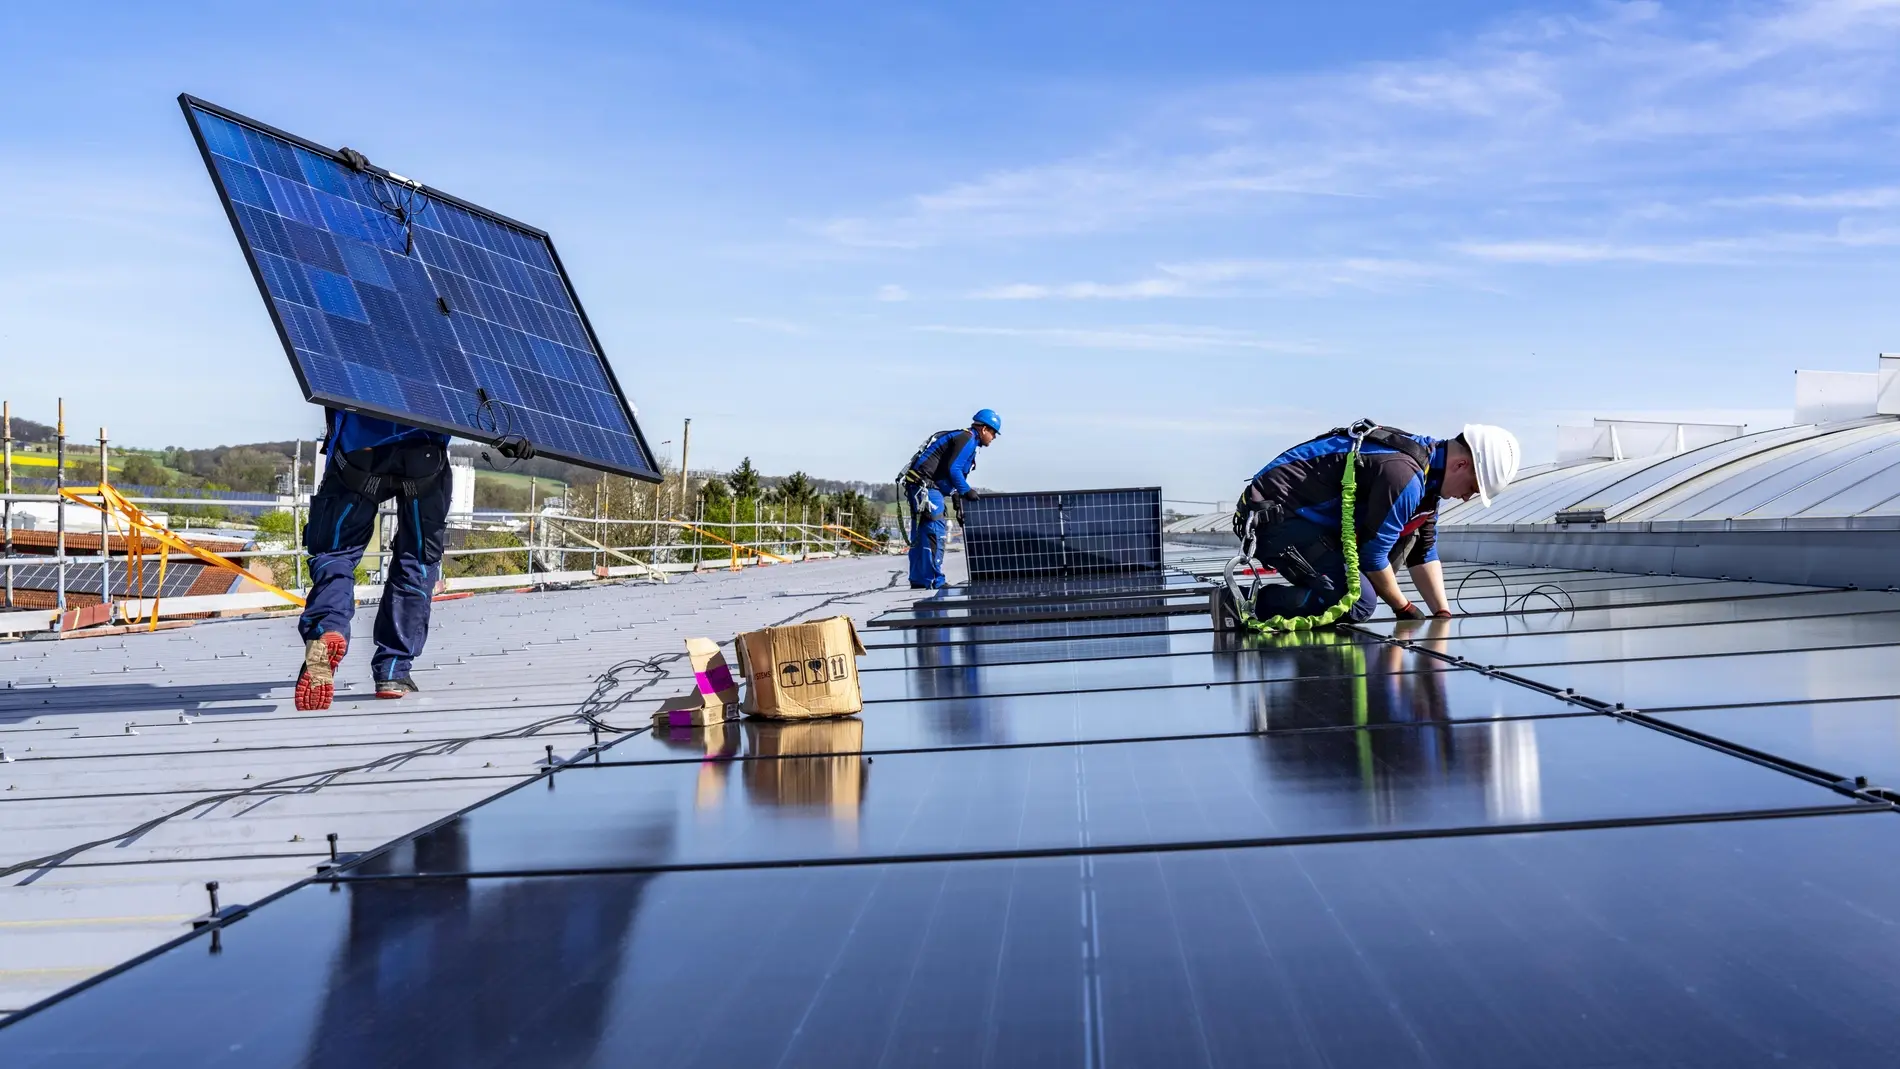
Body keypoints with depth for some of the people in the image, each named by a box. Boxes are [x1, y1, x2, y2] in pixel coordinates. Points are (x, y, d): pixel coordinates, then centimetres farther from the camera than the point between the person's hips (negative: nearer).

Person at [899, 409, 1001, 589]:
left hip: (919, 487, 10)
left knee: (921, 536, 13)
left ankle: (918, 582, 19)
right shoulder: (967, 439, -8)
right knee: (935, 533, -11)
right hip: (926, 487, -10)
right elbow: (953, 469, -18)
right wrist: (966, 491, -10)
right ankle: (935, 582, -12)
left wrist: (957, 493, 15)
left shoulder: (962, 438, 22)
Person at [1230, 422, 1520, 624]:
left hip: (1303, 516, 11)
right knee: (1359, 603, -21)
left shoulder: (1427, 470, 11)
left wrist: (1443, 615, 13)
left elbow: (1423, 552, 17)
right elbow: (1372, 552, -16)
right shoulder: (1403, 474, -22)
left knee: (1405, 533, 12)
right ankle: (1250, 603, -20)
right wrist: (1403, 608, -1)